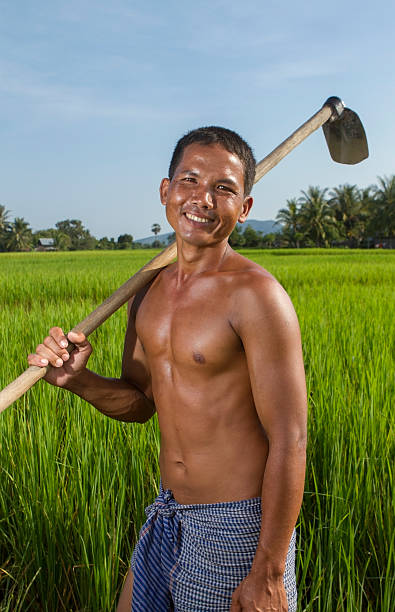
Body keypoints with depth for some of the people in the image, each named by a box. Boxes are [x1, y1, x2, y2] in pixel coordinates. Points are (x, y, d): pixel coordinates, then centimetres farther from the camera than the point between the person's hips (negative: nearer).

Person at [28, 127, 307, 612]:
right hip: (167, 517, 7)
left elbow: (289, 443, -18)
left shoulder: (256, 295, -19)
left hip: (238, 523, -7)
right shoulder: (150, 290, 3)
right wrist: (77, 379, -9)